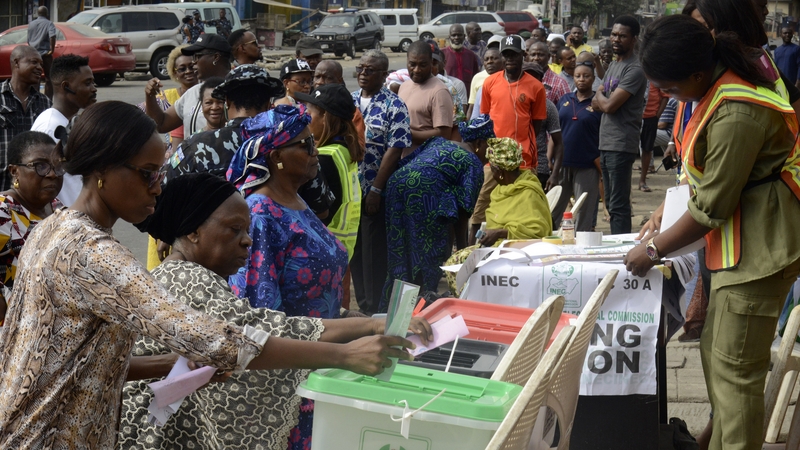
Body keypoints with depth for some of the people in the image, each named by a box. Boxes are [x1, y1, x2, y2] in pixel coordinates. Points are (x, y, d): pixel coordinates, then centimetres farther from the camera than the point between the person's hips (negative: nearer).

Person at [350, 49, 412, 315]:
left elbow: (395, 149, -14)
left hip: (376, 191, -6)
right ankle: (361, 304, 25)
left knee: (374, 251, 0)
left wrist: (376, 189, -17)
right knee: (354, 248, 12)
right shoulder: (350, 101, 9)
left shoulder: (394, 106, -9)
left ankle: (375, 310, 12)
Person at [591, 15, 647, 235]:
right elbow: (597, 104, 18)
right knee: (611, 203, 14)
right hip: (606, 143, 10)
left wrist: (600, 96, 2)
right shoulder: (613, 65, 18)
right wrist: (602, 99, -4)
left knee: (618, 206, -9)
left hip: (621, 146, -10)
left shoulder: (634, 70, -12)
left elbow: (609, 105, -18)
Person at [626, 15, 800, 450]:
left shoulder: (736, 114, -27)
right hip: (735, 237, 10)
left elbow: (711, 208, -20)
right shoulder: (707, 86, 3)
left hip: (760, 243, -10)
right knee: (715, 353, 15)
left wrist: (654, 248, -8)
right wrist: (667, 208, 9)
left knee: (735, 369, -5)